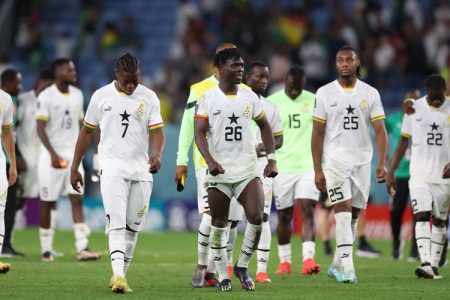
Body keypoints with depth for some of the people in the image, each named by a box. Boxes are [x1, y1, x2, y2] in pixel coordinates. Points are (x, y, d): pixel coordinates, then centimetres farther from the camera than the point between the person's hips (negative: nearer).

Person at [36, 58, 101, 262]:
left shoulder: (77, 95, 8)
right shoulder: (46, 97, -10)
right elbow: (41, 129, -14)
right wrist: (53, 154, -23)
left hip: (72, 154, 5)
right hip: (52, 155, -5)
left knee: (77, 199, -6)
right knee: (48, 203, 2)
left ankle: (82, 248, -13)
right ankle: (46, 249, 12)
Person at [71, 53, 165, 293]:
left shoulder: (149, 98, 4)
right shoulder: (101, 96, 3)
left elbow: (157, 131, -3)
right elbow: (87, 132, 11)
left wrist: (156, 155, -25)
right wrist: (74, 168, 11)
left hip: (141, 170, 2)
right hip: (112, 168, -2)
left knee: (133, 227, 6)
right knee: (116, 224, -15)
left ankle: (121, 273, 17)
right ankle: (118, 276, -24)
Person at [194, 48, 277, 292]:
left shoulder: (249, 97, 8)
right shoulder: (208, 99, -2)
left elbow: (264, 126, 19)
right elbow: (200, 133, -8)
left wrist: (271, 159, 9)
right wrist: (210, 160, -24)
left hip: (248, 171, 2)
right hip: (219, 172, -2)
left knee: (256, 217, -14)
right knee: (218, 224, 4)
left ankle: (242, 266, 6)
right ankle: (222, 276, 15)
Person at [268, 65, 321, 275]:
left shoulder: (313, 101, 5)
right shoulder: (271, 103, 1)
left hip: (309, 166, 0)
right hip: (282, 168, 0)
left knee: (307, 211, -13)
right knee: (284, 216, 6)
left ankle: (308, 258, -20)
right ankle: (284, 261, 19)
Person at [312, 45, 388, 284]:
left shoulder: (370, 94, 4)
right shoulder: (325, 93, 0)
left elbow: (380, 130, 1)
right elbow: (317, 134, 1)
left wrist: (382, 163, -10)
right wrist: (317, 170, -4)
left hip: (362, 161, 3)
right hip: (335, 159, -3)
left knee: (354, 215, 7)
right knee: (344, 210, -14)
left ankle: (337, 265, 20)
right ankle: (347, 267, -18)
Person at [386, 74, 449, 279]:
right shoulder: (414, 109, 1)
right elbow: (404, 141, 8)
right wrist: (391, 172, 6)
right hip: (419, 175, -1)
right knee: (421, 216, -14)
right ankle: (425, 264, -24)